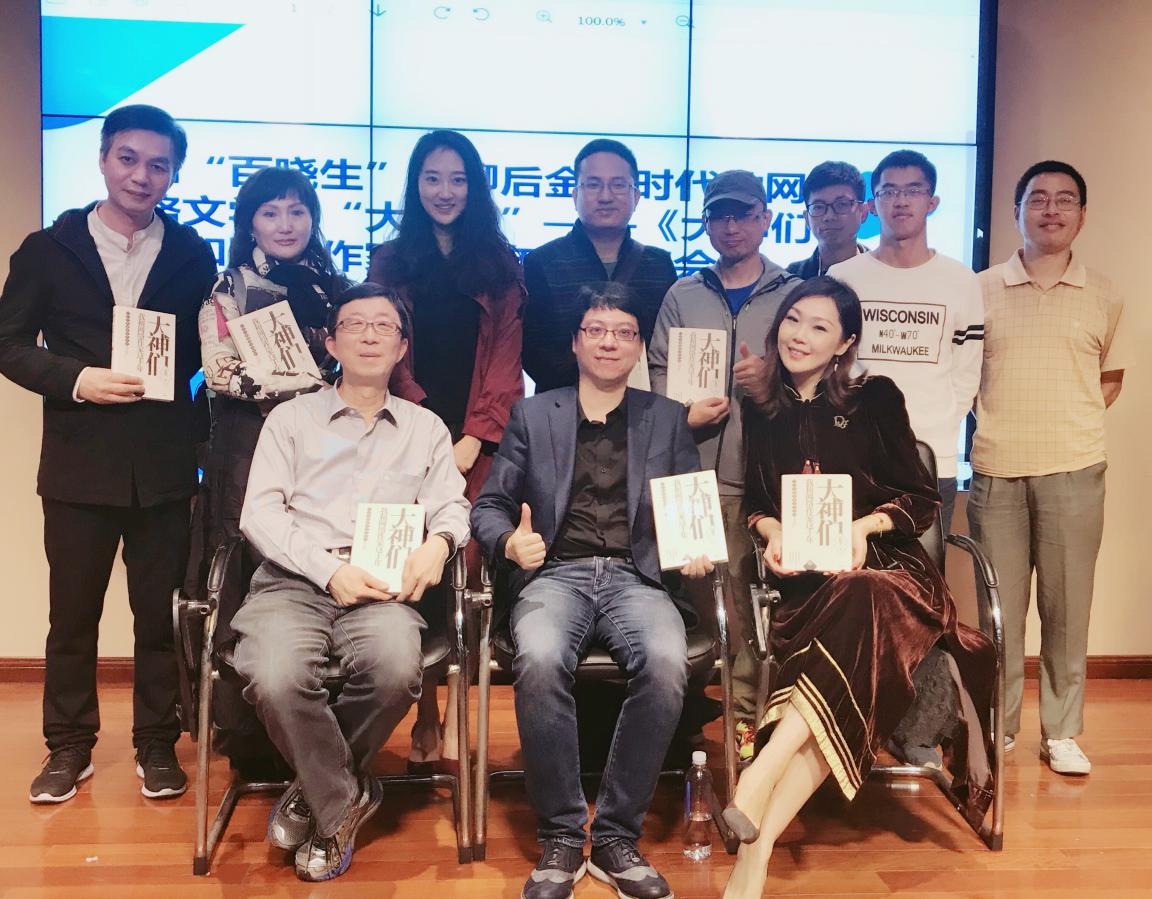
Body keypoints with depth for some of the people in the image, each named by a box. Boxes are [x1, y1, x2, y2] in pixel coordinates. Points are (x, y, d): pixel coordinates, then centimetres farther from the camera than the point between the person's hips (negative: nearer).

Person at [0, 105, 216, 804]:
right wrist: (77, 379, -13)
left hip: (164, 464, 0)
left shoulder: (193, 255, 6)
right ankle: (70, 746, 25)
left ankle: (157, 744, 22)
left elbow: (207, 350, 8)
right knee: (73, 612, 9)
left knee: (159, 611, 7)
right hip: (79, 461, 0)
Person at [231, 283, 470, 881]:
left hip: (380, 589, 1)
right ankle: (343, 801, -5)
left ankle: (316, 788, -4)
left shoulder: (425, 428, 22)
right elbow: (259, 511, 5)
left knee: (396, 667, -33)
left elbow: (452, 506, 13)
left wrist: (438, 541, -12)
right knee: (275, 676, -33)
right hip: (294, 580, 0)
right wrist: (329, 569, -10)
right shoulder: (292, 417, 16)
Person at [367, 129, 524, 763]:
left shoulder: (500, 266, 12)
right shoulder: (391, 260, 13)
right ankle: (424, 714, 6)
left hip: (479, 443, 0)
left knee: (464, 570, -8)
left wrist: (476, 436, -8)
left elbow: (507, 359, 4)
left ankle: (456, 716, -1)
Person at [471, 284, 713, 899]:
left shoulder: (668, 419, 19)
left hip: (636, 577, 1)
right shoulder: (532, 415, 16)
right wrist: (509, 541, -11)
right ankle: (560, 839, -17)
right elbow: (488, 506, 12)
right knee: (541, 659, -35)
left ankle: (617, 837, -16)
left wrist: (699, 547, -8)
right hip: (554, 573, 0)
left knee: (667, 661, -33)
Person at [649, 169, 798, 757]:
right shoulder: (682, 296, 16)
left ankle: (747, 714, 8)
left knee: (749, 596, -2)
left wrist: (773, 383, -11)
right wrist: (683, 413, -5)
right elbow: (658, 372, 14)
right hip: (692, 468, 2)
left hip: (764, 471, -1)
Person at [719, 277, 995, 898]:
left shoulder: (875, 400, 9)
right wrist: (770, 531, -1)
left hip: (885, 565, -1)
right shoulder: (761, 413, 16)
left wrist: (865, 525, -11)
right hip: (806, 583, 1)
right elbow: (753, 503, 22)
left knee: (867, 603, -40)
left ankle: (759, 780, -49)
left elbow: (922, 500, 8)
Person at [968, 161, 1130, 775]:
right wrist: (994, 423, -1)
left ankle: (1061, 732, 18)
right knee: (998, 606, 4)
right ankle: (997, 727, 18)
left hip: (1074, 470, 1)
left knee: (1067, 605, 5)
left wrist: (1068, 424, 3)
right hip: (996, 469, 0)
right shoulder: (982, 290, 6)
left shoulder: (1103, 297, 8)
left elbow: (1111, 377, 16)